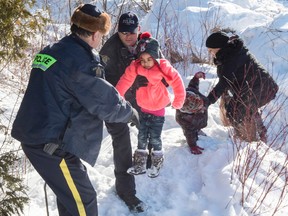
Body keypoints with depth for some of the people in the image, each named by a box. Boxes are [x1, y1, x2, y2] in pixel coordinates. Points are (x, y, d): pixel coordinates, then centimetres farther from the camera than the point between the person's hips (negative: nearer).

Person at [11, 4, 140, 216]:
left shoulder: (51, 51, 10)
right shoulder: (80, 61, -19)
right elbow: (105, 101, -13)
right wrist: (130, 112, 5)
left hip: (34, 134, 10)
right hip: (51, 144, -10)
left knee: (70, 189, 25)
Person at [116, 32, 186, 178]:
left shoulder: (163, 67, -21)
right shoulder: (135, 67, -15)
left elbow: (177, 82, -13)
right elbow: (124, 82, -18)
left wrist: (178, 102, -6)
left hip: (158, 109, -3)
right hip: (143, 108, 3)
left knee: (154, 138, 1)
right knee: (142, 137, 11)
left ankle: (156, 164, 23)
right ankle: (140, 165, 25)